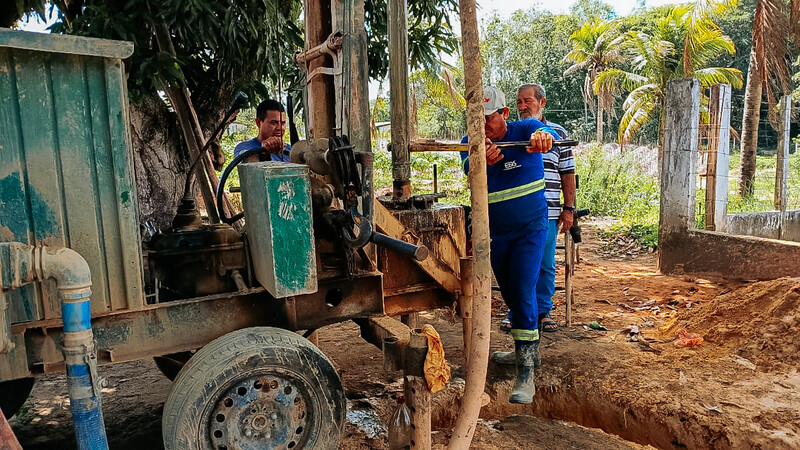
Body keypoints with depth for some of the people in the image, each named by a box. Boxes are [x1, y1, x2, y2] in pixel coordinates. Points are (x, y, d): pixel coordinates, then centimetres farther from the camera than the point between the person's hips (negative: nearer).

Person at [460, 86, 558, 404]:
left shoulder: (525, 130, -12)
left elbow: (550, 133, -35)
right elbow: (470, 170, -27)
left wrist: (543, 137, -60)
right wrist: (484, 161, -51)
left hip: (530, 228, -4)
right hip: (495, 232, 4)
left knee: (523, 294, -14)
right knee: (510, 295, 16)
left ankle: (525, 375, -9)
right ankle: (528, 348, 40)